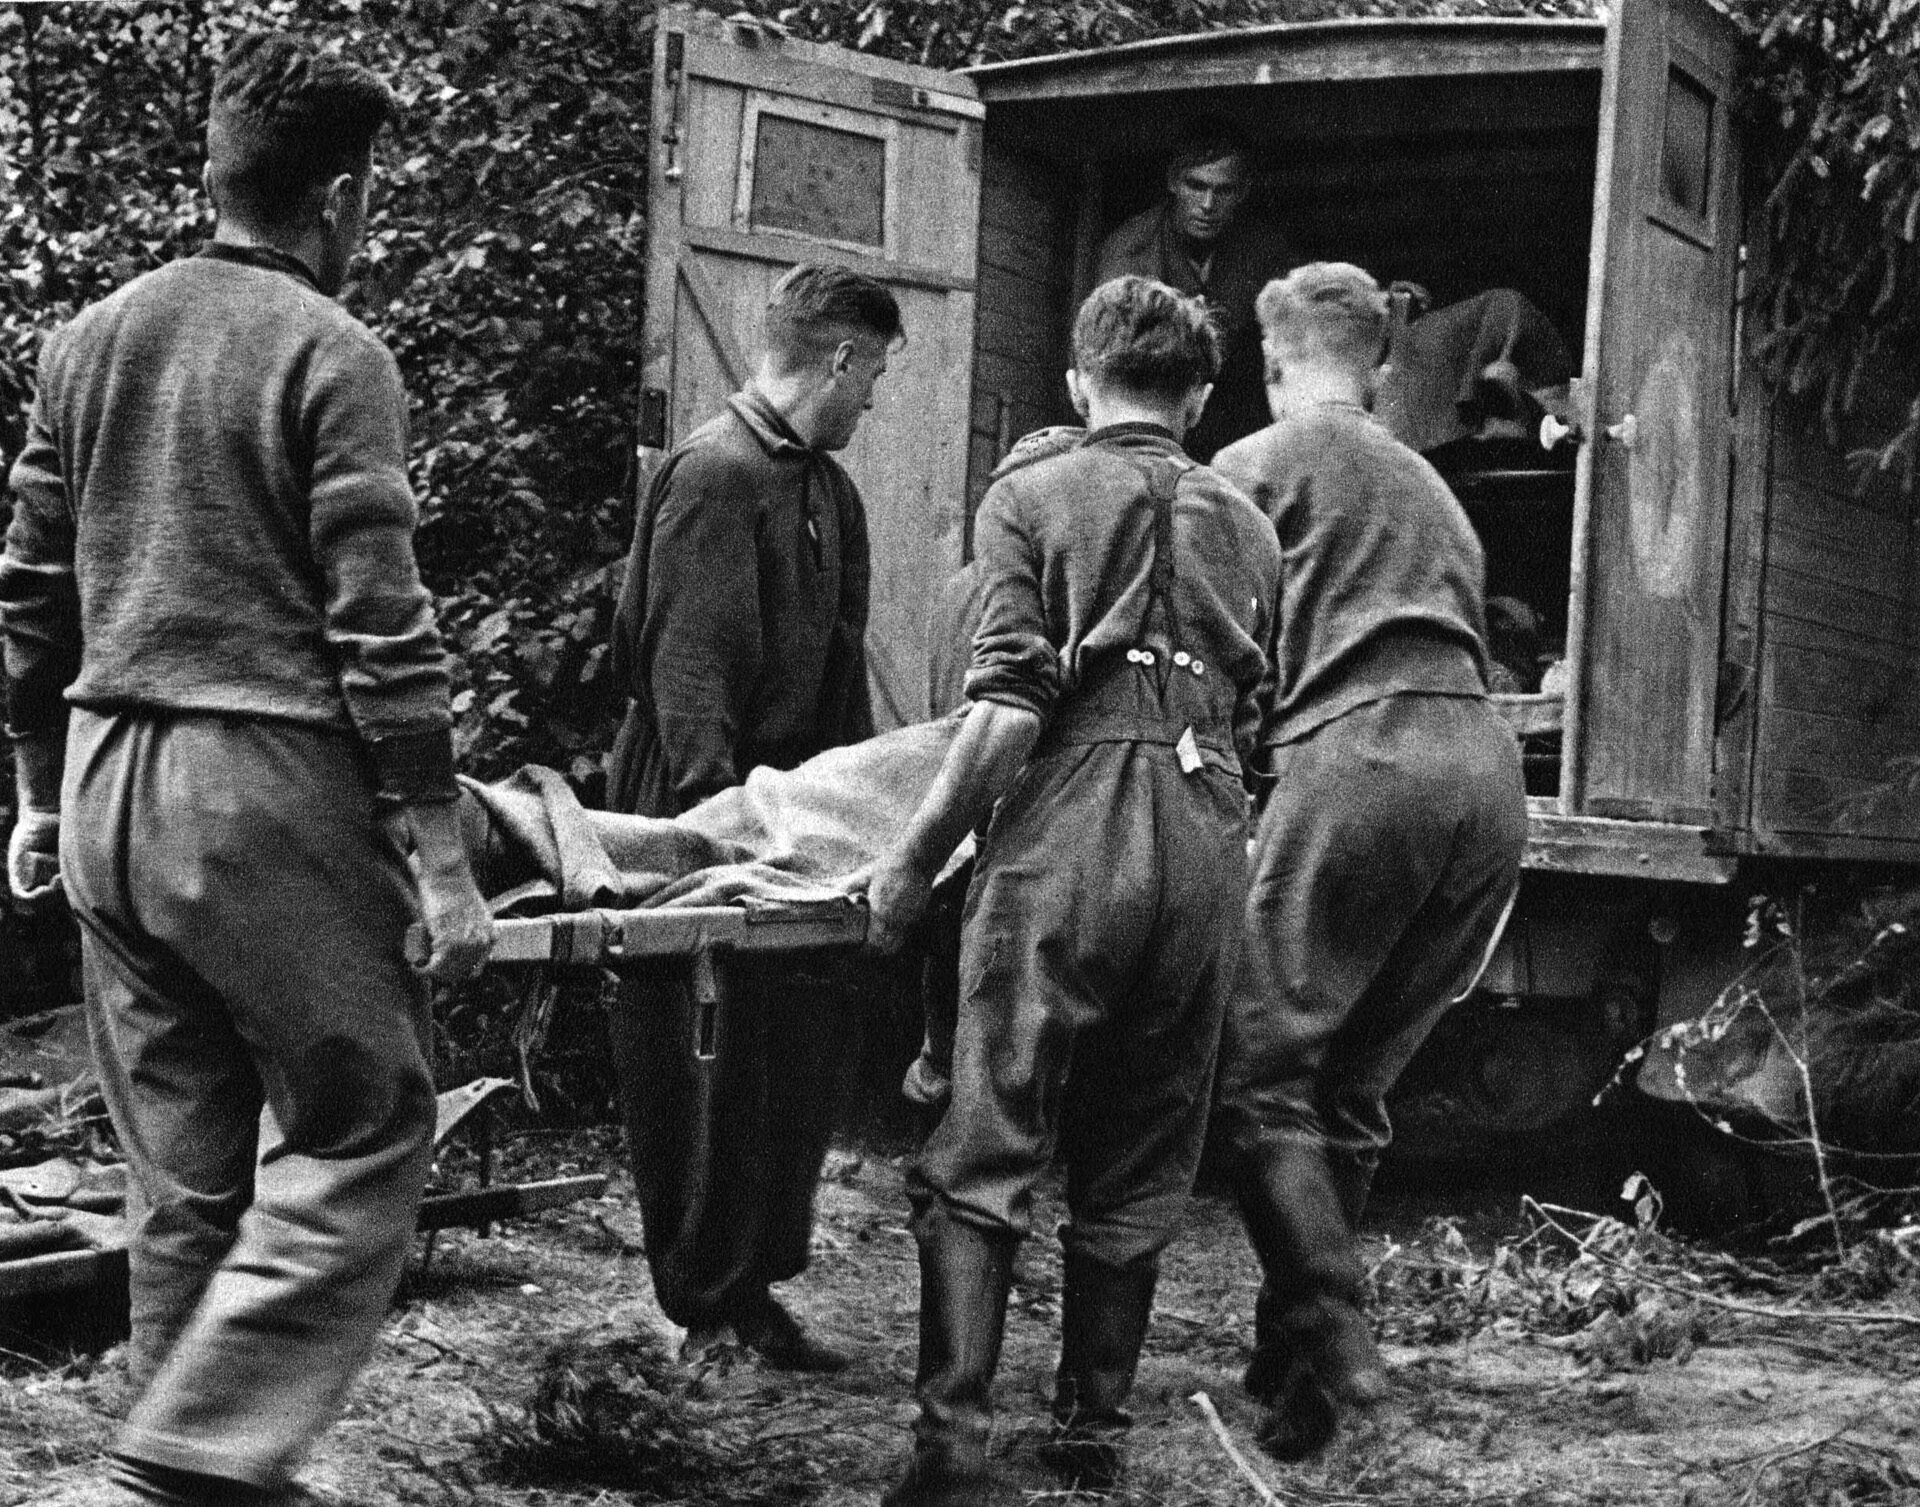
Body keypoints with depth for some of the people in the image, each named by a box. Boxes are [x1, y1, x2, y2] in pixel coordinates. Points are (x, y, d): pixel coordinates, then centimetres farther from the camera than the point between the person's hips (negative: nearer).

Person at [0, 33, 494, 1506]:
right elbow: (380, 632, -12)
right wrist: (441, 862, -9)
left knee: (184, 1175, 13)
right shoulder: (333, 355, -8)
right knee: (360, 1141, 2)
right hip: (265, 786, -7)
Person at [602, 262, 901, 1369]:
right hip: (718, 814, -9)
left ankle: (754, 1286, 20)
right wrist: (716, 810, -25)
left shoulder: (830, 488, 18)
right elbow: (685, 663, -19)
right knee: (713, 1063, -1)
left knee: (808, 1057, 9)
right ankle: (710, 1303, 9)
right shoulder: (716, 472, -11)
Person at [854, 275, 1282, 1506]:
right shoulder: (1248, 528, 18)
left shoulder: (1030, 500, 4)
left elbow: (1009, 708, -8)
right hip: (1206, 853, 4)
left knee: (983, 1160, -1)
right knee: (1139, 1171, 12)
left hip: (1065, 847, -4)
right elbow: (1256, 720, 18)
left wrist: (916, 860, -4)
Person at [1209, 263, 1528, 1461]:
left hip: (1360, 758, -6)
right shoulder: (1429, 485, 32)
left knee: (1264, 1072, -3)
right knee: (1355, 1090, 12)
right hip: (1488, 770, 6)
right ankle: (1289, 1347, 15)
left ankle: (1332, 1339, -15)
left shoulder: (1258, 466, 12)